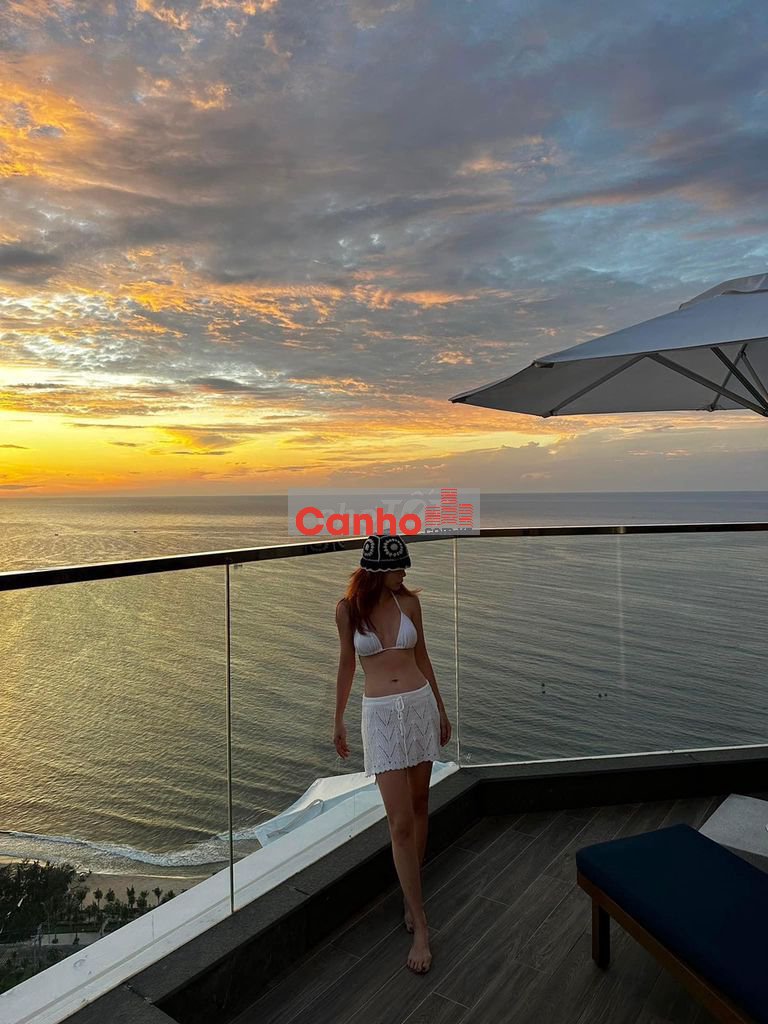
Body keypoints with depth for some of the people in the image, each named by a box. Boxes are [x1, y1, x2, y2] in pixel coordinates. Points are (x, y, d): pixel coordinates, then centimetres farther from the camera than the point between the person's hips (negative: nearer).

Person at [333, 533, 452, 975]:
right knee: (400, 822, -3)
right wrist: (339, 720, 12)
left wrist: (441, 709, 16)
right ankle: (421, 928, 8)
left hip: (421, 705, 3)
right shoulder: (348, 609, -5)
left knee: (419, 804, 14)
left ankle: (412, 896, 35)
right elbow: (347, 664, 6)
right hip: (381, 714, -3)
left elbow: (422, 655, 10)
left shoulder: (410, 601, -1)